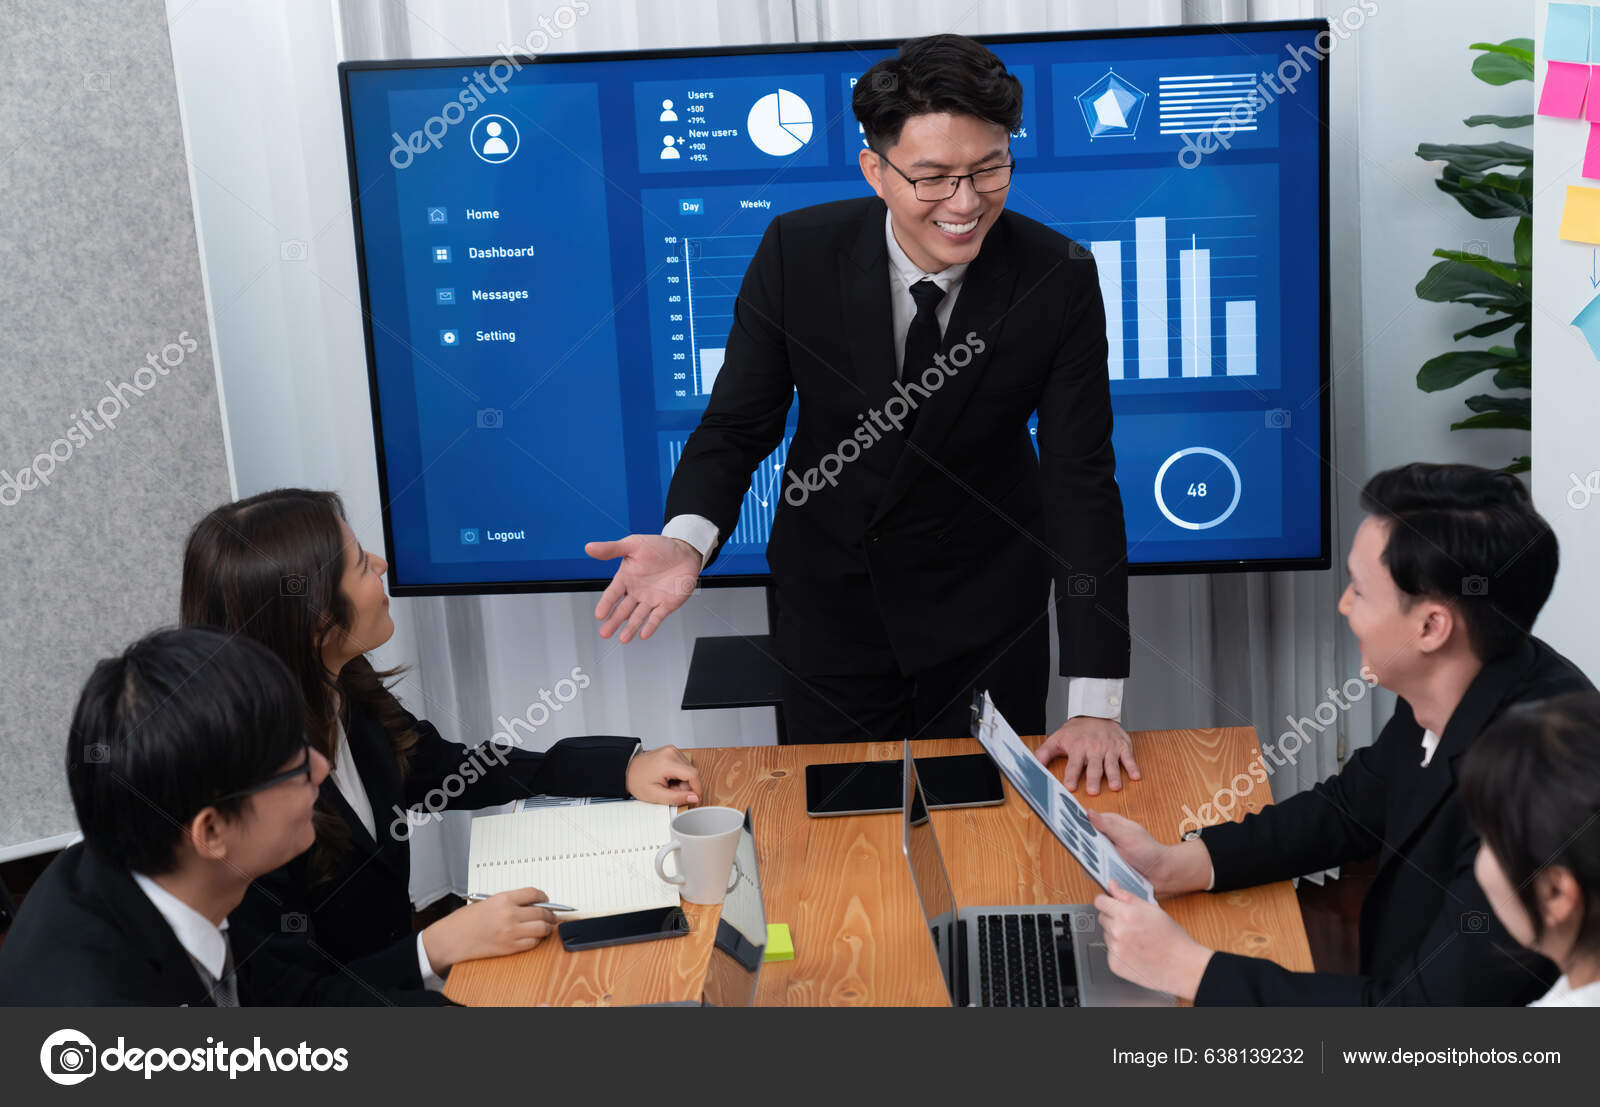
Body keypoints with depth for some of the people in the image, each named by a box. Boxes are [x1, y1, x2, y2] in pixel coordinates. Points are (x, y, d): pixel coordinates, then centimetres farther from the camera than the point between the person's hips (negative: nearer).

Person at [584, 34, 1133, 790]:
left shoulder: (1059, 279, -18)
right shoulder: (798, 251, -17)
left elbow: (1081, 480, -18)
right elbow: (739, 423, -9)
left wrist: (1096, 704, -22)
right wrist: (688, 538, -32)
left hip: (987, 617, 0)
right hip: (830, 605, 1)